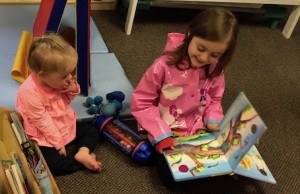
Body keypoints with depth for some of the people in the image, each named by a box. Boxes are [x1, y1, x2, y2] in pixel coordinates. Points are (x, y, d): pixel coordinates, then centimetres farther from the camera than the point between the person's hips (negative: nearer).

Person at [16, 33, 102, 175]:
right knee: (53, 163, -28)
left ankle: (82, 152, -14)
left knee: (92, 130, 5)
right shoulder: (29, 93, -31)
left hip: (67, 127, 7)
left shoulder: (56, 81, -10)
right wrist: (59, 143, -17)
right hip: (45, 139, -7)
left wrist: (73, 90, -15)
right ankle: (84, 159, -11)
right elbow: (43, 122, -25)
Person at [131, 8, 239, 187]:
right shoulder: (165, 65, -20)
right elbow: (141, 103, -15)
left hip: (197, 132, 5)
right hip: (164, 132, -5)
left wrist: (213, 121, -10)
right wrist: (161, 135, -22)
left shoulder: (215, 71, -5)